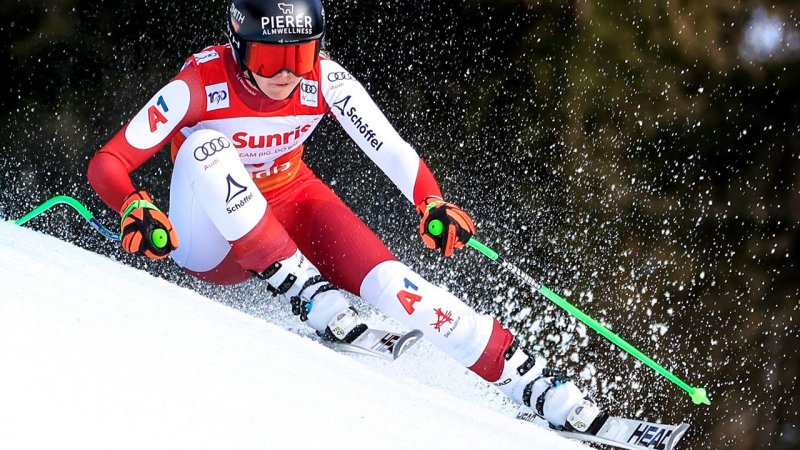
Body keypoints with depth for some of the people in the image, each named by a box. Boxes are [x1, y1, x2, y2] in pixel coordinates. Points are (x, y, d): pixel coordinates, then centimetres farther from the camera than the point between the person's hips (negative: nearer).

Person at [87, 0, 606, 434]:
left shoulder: (325, 79, -18)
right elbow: (107, 164, -23)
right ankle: (311, 297, -32)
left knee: (391, 284, -23)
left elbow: (389, 148, -17)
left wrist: (433, 203, -36)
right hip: (213, 245, -2)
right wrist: (135, 209, -43)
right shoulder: (203, 84, -25)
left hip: (293, 204, 2)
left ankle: (541, 387, -20)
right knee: (204, 146, -33)